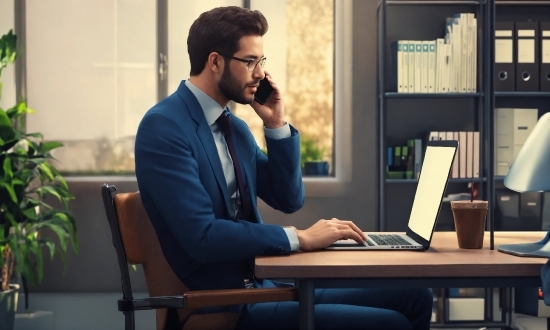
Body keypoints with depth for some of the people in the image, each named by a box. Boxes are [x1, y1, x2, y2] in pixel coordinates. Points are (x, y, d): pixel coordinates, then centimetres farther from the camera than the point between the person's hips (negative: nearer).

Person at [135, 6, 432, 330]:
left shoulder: (235, 125, 13)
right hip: (224, 304, -9)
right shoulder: (164, 127, -14)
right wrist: (299, 238, -19)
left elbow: (288, 200, 16)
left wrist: (276, 125, 4)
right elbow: (202, 237, -23)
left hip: (267, 281, 9)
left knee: (413, 297, 2)